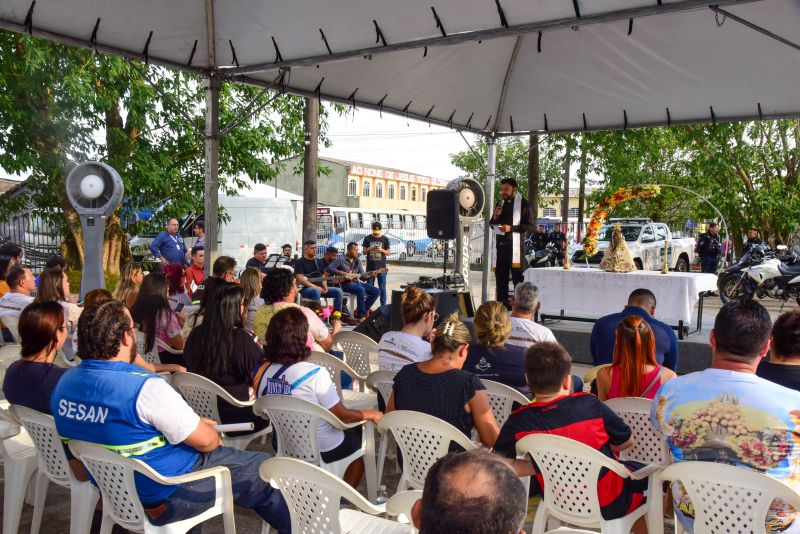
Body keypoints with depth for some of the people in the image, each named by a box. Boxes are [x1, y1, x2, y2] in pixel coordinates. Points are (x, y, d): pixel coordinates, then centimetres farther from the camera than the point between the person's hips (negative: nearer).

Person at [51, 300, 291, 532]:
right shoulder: (145, 388, -30)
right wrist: (214, 436, 4)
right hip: (166, 497, -8)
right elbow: (205, 441, -21)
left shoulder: (65, 382, -4)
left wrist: (194, 422, 11)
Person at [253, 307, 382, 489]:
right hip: (323, 450, -6)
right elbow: (342, 416, -20)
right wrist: (368, 414, -2)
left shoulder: (261, 372, -12)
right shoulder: (315, 374, -28)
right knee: (362, 433, 23)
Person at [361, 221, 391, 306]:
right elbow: (363, 252, 7)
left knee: (382, 288, 3)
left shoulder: (385, 239, 3)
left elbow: (389, 252, 5)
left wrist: (381, 250, -14)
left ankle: (383, 306, 8)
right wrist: (369, 249, -13)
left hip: (381, 268, -1)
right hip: (370, 267, 1)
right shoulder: (367, 238, 4)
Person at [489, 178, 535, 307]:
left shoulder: (523, 204, -2)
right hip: (500, 245, 6)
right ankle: (502, 304, 14)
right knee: (500, 276, 8)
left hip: (515, 245, -6)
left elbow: (530, 226, -9)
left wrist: (511, 228, -18)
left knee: (517, 277, -5)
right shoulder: (500, 204, 18)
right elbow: (491, 224, 24)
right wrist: (494, 217, 2)